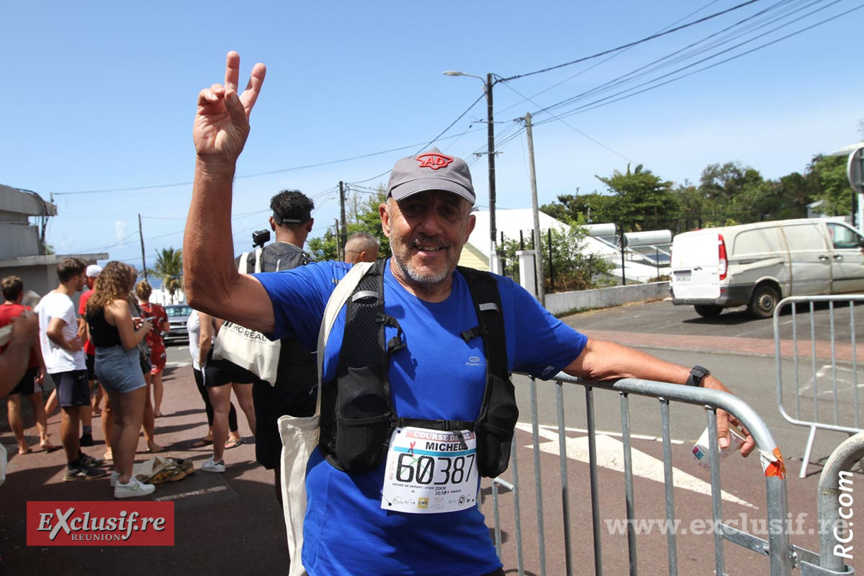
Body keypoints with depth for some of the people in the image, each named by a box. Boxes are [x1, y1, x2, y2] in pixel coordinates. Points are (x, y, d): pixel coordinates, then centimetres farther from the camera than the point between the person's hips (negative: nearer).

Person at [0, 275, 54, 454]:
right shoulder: (27, 312, -9)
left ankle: (22, 445, 10)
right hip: (28, 364, -2)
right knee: (37, 401, 9)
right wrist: (42, 366, -9)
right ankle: (43, 437, -1)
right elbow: (36, 341, -12)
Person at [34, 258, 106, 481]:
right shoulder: (65, 303, -19)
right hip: (69, 365, -10)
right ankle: (74, 467, 3)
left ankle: (78, 456, 30)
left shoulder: (48, 298, 11)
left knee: (71, 412, 18)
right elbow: (52, 331, -34)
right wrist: (68, 345, -18)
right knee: (70, 413, -4)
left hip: (57, 364, 10)